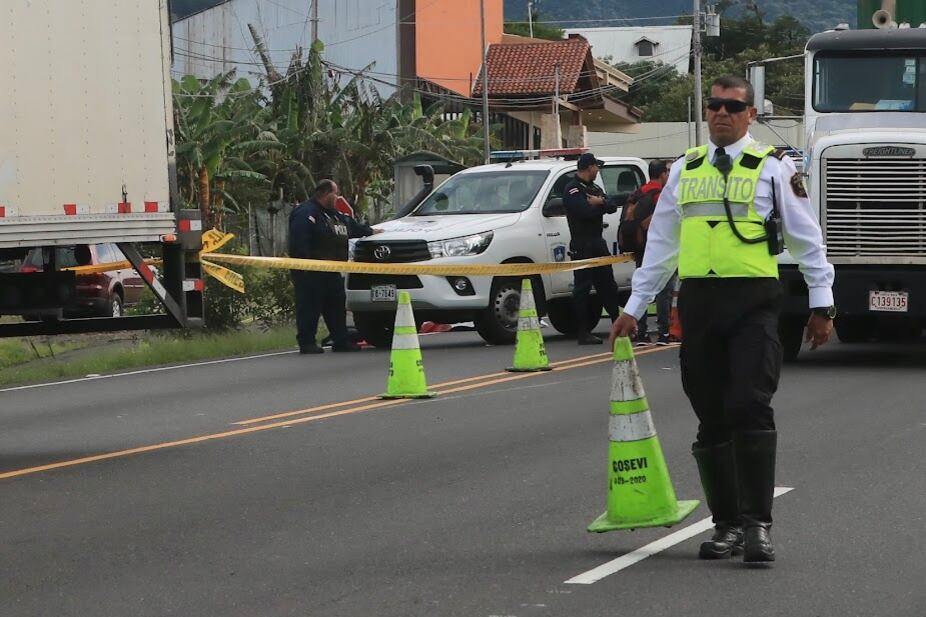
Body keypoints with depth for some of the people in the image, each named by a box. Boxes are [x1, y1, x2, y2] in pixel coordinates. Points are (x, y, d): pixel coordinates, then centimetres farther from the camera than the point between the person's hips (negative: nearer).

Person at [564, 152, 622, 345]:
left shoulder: (594, 188, 18)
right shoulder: (572, 190, -10)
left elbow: (612, 207, 6)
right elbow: (586, 212, -25)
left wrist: (599, 202, -15)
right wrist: (599, 204, -4)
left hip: (598, 243, 9)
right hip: (582, 246, -9)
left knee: (608, 286, 14)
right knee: (582, 288, -7)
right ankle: (583, 332, -7)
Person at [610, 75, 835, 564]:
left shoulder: (772, 168, 5)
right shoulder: (685, 170, 16)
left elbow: (807, 238, 8)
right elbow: (660, 243, 21)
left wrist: (821, 303, 4)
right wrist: (634, 308, 19)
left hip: (752, 303, -4)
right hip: (698, 300, 4)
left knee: (750, 409, -14)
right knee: (711, 419, 6)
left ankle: (757, 524, -11)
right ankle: (726, 524, 14)